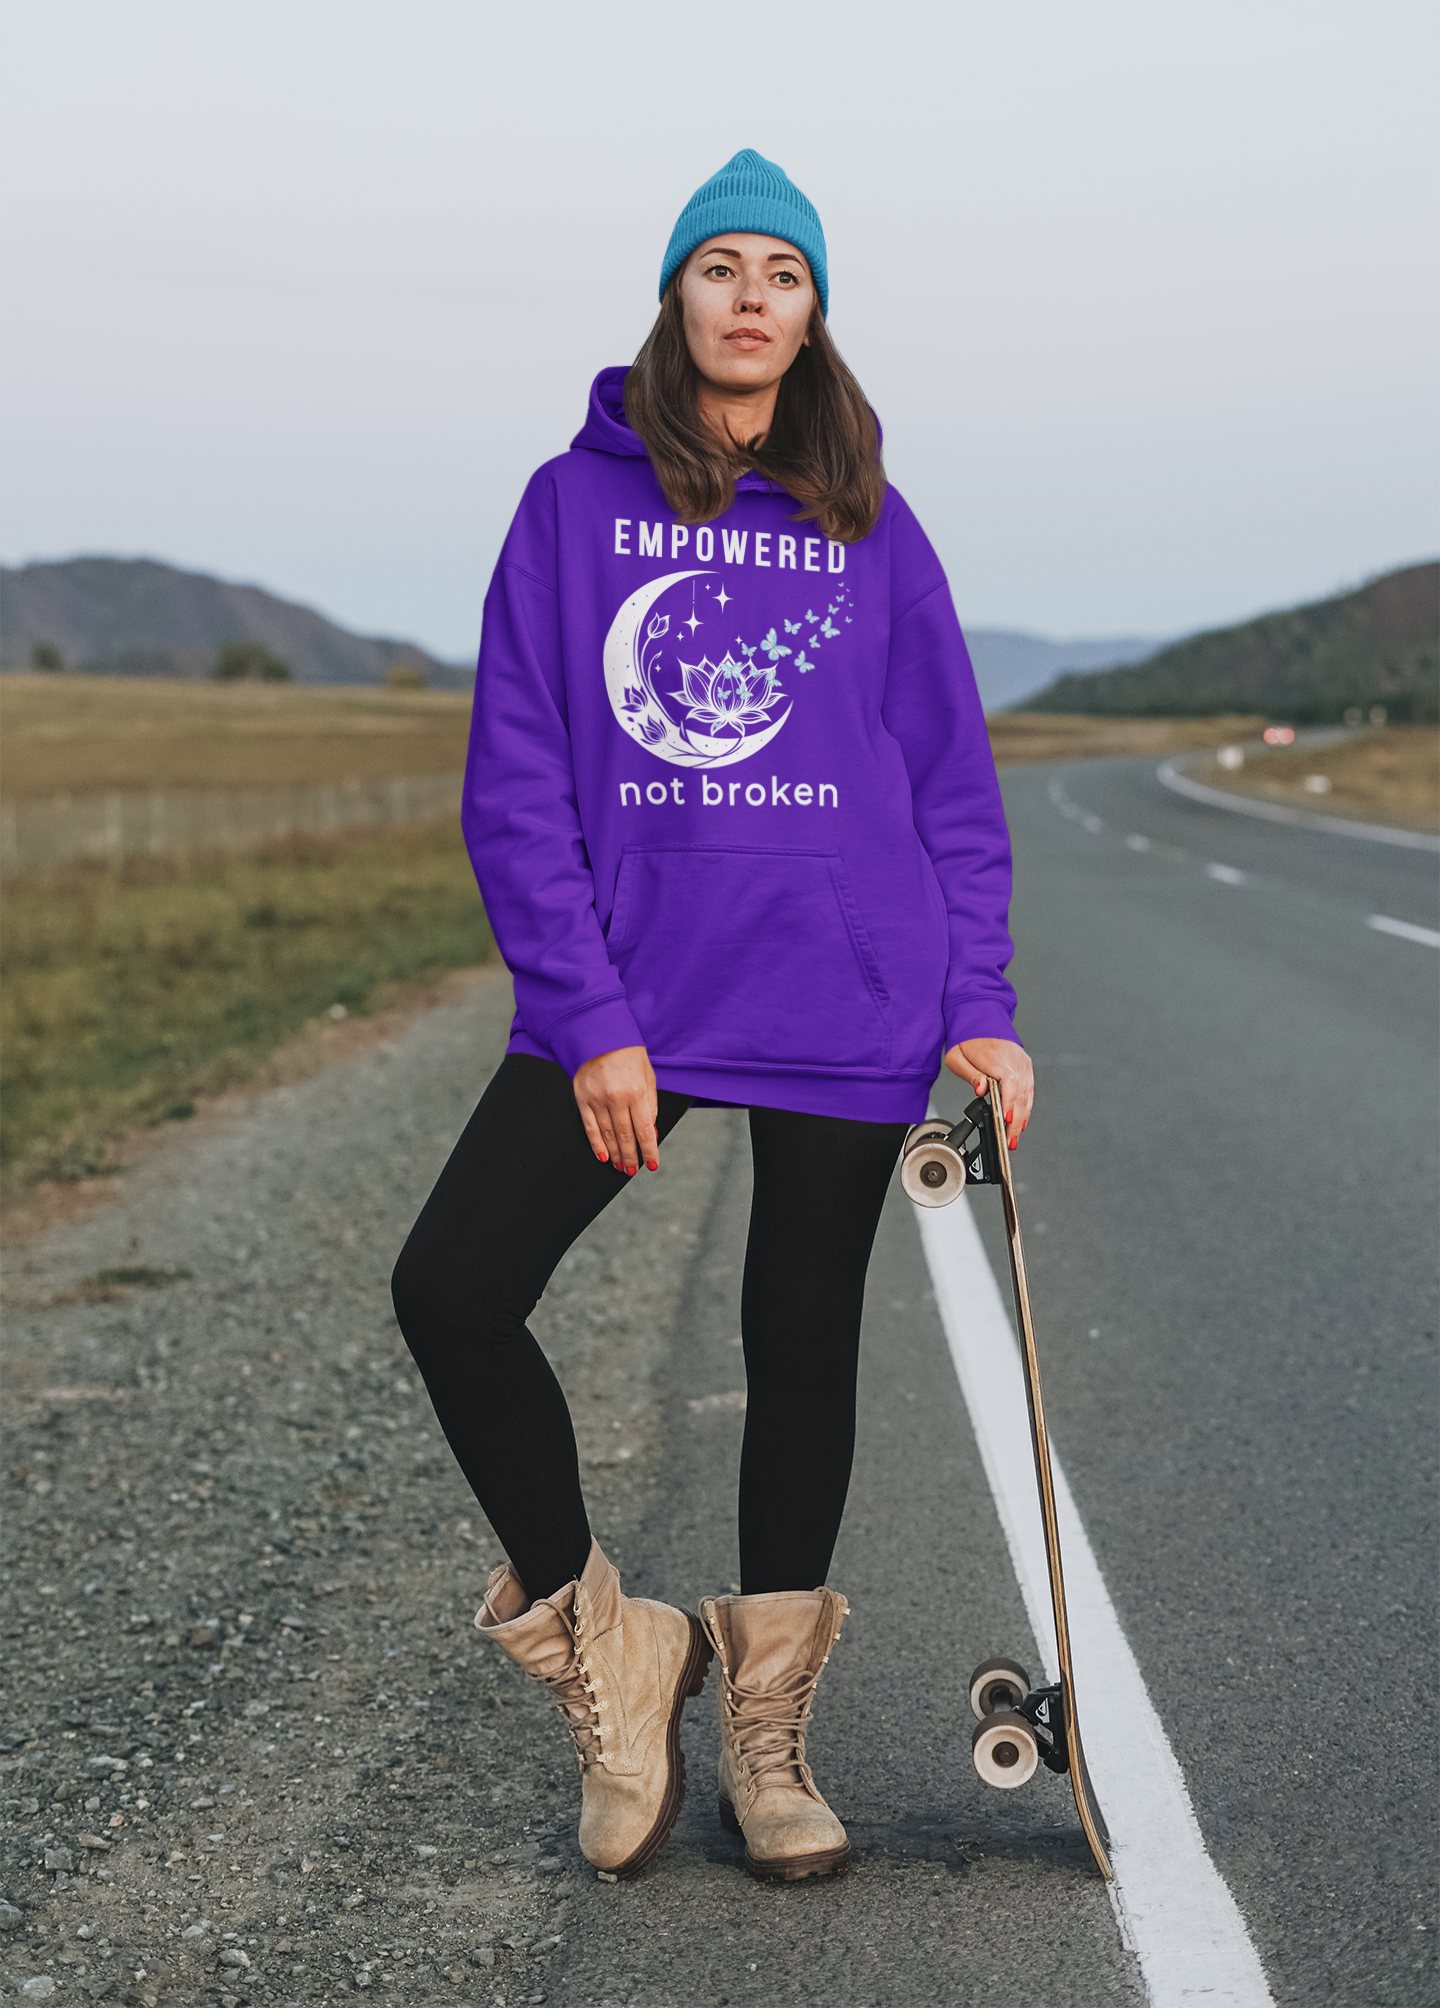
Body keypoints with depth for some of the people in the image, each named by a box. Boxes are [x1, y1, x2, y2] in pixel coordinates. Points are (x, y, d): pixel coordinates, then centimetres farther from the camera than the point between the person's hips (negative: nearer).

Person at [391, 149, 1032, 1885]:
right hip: (628, 996, 0)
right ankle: (599, 1648, 9)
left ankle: (765, 1736, 24)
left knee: (801, 1345, 8)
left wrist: (979, 1009, -1)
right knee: (450, 1291, -12)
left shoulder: (868, 529, 7)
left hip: (846, 1004, 1)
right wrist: (588, 1022, -11)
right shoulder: (575, 504, 3)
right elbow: (516, 782, -2)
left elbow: (953, 783, 9)